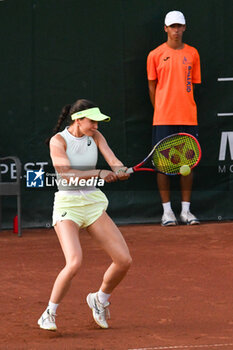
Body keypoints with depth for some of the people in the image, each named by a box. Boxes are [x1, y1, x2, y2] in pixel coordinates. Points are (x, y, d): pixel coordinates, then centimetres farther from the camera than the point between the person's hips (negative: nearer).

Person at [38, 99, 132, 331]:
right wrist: (99, 174, -34)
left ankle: (100, 299, 25)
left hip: (94, 204, 6)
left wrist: (120, 171, -30)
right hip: (67, 205, -5)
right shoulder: (58, 141, -11)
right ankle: (49, 314, -7)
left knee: (124, 260, -3)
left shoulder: (95, 137, 5)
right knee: (74, 262, -26)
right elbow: (67, 174, -23)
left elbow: (114, 161, -6)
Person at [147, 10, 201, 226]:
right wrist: (160, 111, 1)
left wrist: (187, 107, 4)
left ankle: (185, 210, 9)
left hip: (188, 118, 2)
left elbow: (193, 84, 12)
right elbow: (152, 87, 7)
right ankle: (167, 211, 3)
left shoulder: (192, 54, 9)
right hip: (163, 119, -2)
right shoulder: (155, 55, 4)